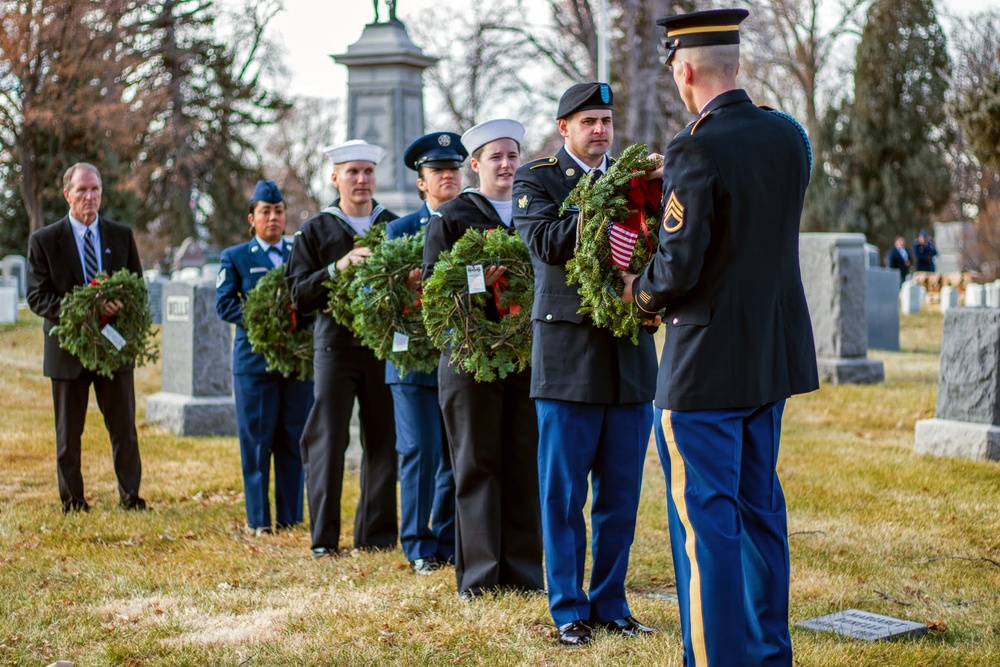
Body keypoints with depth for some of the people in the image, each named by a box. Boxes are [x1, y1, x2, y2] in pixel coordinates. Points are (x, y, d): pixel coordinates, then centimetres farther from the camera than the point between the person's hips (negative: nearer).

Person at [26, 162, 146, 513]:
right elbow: (37, 297, -5)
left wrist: (120, 306, -16)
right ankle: (72, 500, 16)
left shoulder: (122, 235, 6)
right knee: (68, 432, 7)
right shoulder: (44, 240, -1)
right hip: (68, 347, -1)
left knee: (124, 428, 4)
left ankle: (130, 495, 14)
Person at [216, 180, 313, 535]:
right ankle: (258, 520, 6)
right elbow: (224, 303, -1)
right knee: (256, 441, -1)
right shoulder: (235, 257, 9)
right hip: (255, 358, -2)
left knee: (294, 441, 4)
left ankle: (291, 518, 11)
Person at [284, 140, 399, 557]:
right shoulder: (316, 231, 6)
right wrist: (338, 267, -16)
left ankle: (376, 535, 13)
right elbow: (299, 295, -1)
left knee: (383, 440, 4)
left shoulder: (395, 226, 12)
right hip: (336, 345, -2)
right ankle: (324, 537, 3)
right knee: (327, 439, -4)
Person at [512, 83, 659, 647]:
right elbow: (545, 242, -16)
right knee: (563, 495, 2)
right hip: (569, 361, -4)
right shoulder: (536, 179, 3)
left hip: (631, 361, 4)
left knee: (621, 495, 8)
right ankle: (569, 610, 12)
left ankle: (610, 604, 19)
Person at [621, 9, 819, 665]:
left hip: (707, 364, -8)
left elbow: (678, 269, -21)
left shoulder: (696, 151, -19)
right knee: (759, 507, 19)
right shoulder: (790, 136, 4)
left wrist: (640, 290, -1)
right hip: (776, 358, 8)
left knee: (705, 520, 0)